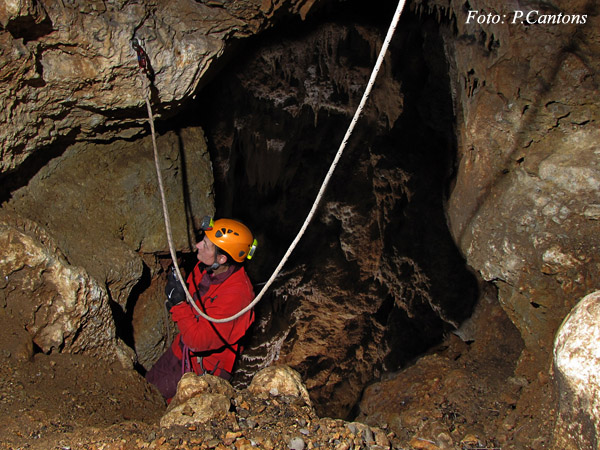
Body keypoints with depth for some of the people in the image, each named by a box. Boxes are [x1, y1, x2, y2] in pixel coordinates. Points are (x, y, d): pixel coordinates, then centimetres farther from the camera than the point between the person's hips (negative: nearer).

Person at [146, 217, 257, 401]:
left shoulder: (235, 294, -36)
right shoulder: (204, 268, -11)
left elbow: (199, 340, -35)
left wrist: (178, 303, -31)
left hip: (204, 366, -8)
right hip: (182, 350, 8)